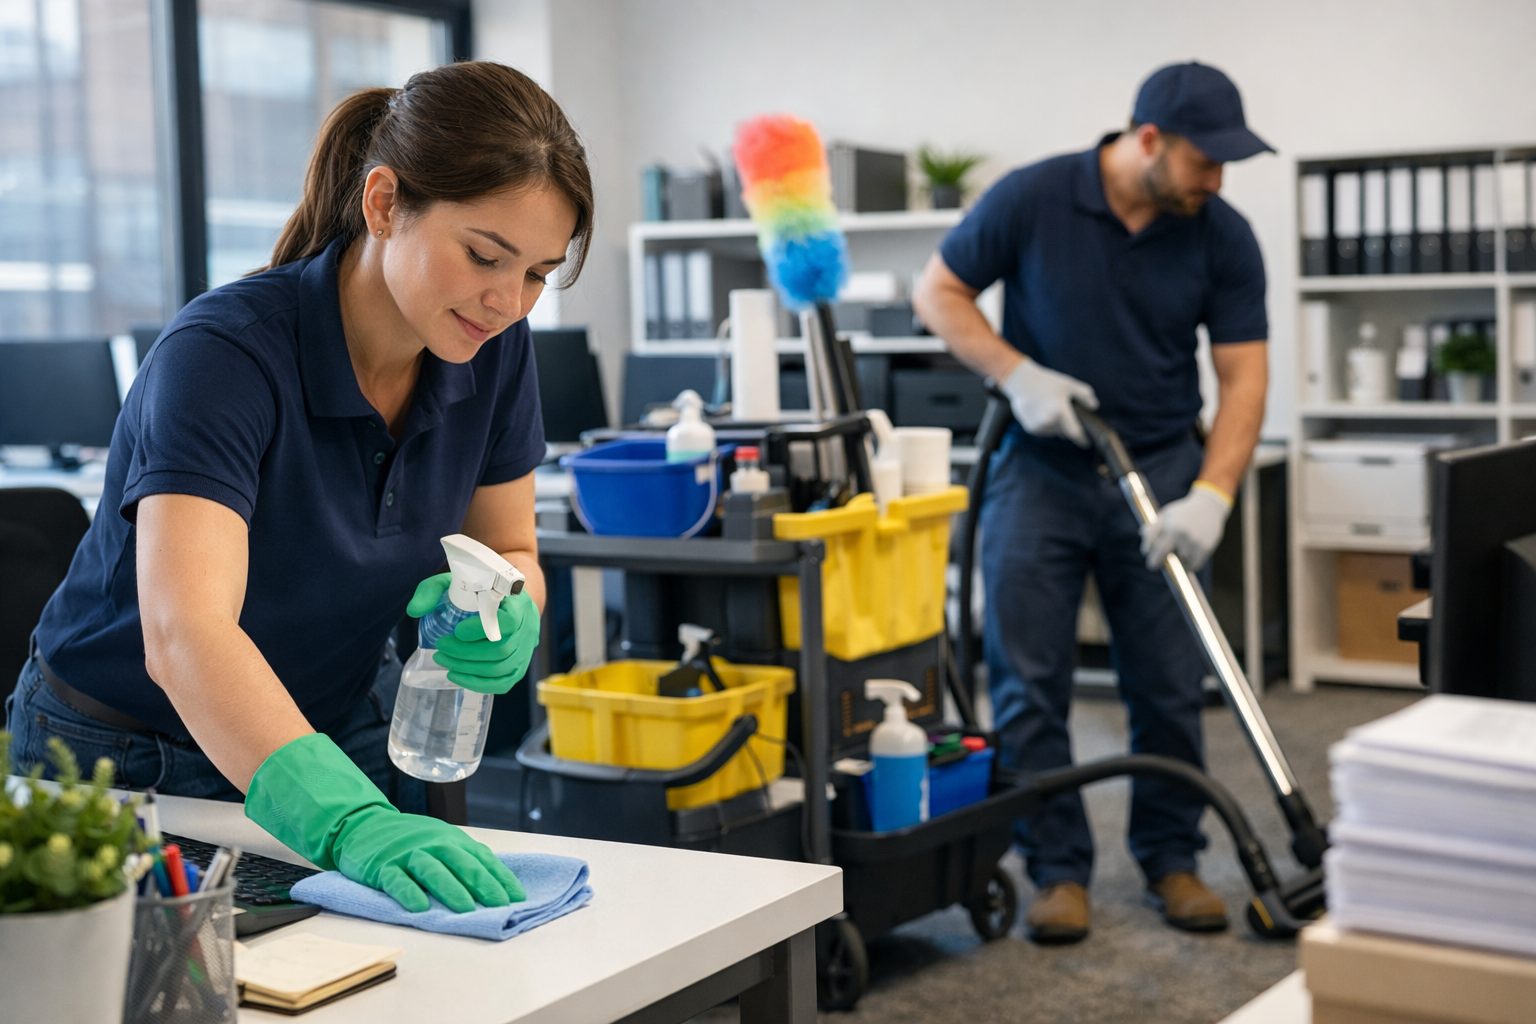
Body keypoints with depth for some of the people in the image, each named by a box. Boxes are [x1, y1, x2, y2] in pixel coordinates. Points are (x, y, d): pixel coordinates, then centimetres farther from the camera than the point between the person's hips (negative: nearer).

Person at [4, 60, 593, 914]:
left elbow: (510, 552, 1)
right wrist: (345, 821, -58)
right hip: (131, 768, -4)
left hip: (345, 738, 5)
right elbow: (184, 632, -44)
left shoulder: (494, 351, -13)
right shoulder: (224, 353, -31)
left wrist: (505, 619, -23)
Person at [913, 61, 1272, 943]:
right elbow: (939, 292, -3)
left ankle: (1171, 856, 20)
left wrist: (1210, 497, -21)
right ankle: (1058, 868, 9)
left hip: (1160, 472, 2)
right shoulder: (1032, 199, -13)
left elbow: (1245, 375, -8)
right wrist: (1020, 375, -17)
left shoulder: (1224, 236, -8)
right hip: (1041, 468, -1)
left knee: (1171, 686, 4)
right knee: (1030, 683, -2)